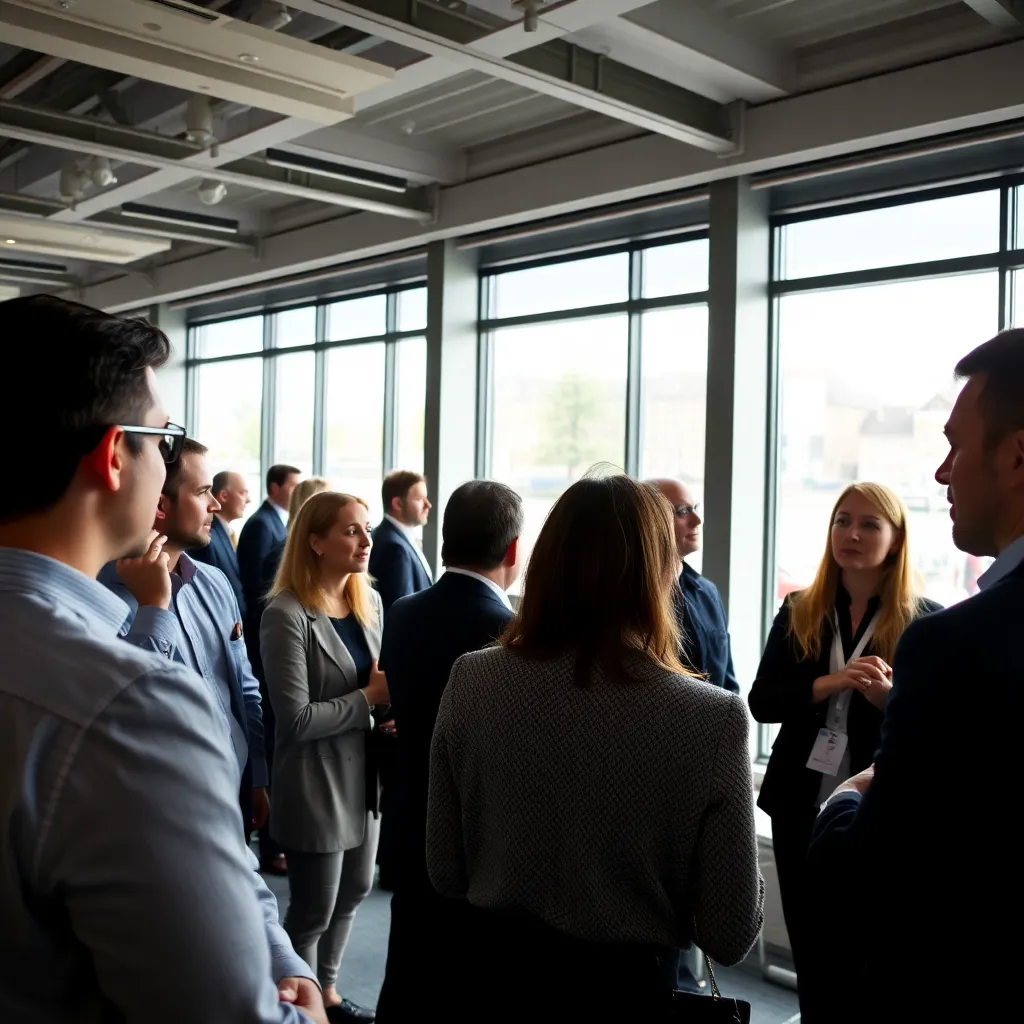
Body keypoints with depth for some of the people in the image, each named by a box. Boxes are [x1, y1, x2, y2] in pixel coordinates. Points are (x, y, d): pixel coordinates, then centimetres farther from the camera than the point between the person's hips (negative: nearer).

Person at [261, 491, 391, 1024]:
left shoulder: (370, 601, 3)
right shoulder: (287, 615, -20)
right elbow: (296, 720, -24)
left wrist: (391, 691, -7)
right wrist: (369, 697, -19)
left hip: (362, 773, 8)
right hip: (315, 783, -8)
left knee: (353, 891, 22)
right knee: (313, 909, 8)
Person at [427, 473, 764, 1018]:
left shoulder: (470, 682, -13)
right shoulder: (712, 718, -21)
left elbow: (446, 873, -1)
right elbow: (729, 936, -13)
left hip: (492, 977, 2)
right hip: (624, 986, -1)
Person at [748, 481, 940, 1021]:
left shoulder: (925, 621, -5)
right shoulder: (798, 612, 4)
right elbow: (760, 700, -3)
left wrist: (888, 698, -26)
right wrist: (828, 684, -18)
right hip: (801, 806, 3)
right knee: (810, 952, 15)